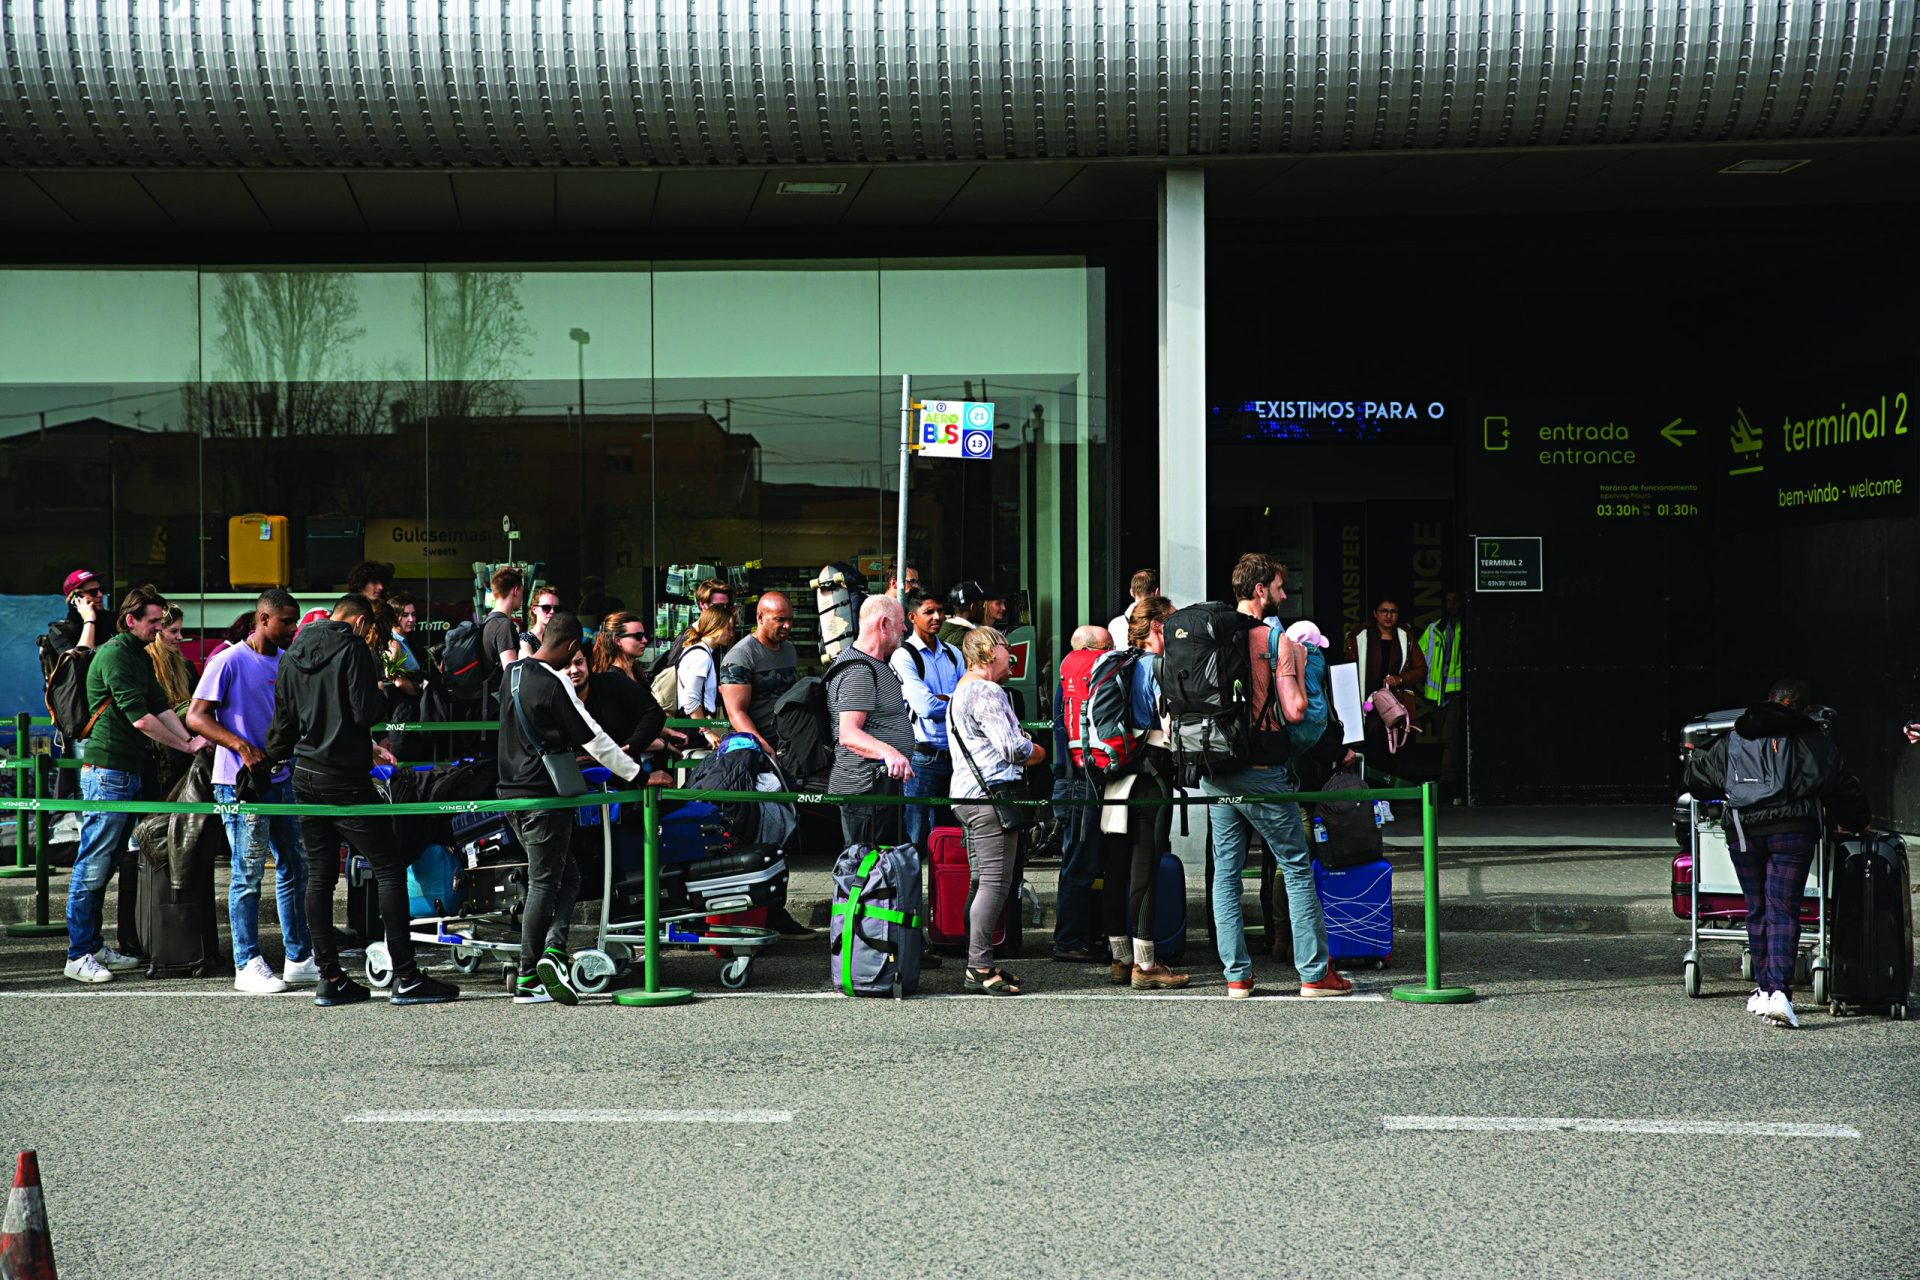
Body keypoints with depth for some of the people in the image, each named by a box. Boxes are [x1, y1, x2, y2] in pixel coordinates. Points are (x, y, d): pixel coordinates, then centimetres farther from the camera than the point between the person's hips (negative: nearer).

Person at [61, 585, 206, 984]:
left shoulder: (141, 656, 18)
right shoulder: (115, 655, -13)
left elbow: (161, 707, 15)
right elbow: (139, 717, -18)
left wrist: (190, 739, -1)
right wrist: (187, 745, -13)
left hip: (128, 772, 10)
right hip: (106, 772, -10)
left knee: (109, 863, 12)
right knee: (92, 865, -6)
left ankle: (93, 946, 18)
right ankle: (78, 955, -4)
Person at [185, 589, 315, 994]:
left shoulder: (286, 663, 11)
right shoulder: (230, 661, -9)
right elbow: (196, 717, -12)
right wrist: (242, 747, -22)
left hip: (281, 778, 7)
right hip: (241, 782, -7)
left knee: (295, 867, 11)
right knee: (249, 874, -3)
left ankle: (299, 959, 19)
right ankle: (248, 965, 4)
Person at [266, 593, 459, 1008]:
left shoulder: (292, 655, 12)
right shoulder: (353, 648, -9)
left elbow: (284, 721, 18)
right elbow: (365, 712, -16)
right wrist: (384, 696, 5)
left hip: (305, 778, 7)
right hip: (345, 779, -7)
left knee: (319, 875, 9)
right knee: (389, 869, -3)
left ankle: (330, 978, 8)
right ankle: (405, 977, -7)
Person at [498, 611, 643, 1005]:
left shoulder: (512, 673, 10)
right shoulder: (554, 684, -16)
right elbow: (593, 739, -15)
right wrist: (636, 774, -8)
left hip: (512, 792, 8)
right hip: (543, 795, -8)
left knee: (566, 875, 14)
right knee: (544, 884, -2)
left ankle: (553, 951, -1)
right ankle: (528, 980, -2)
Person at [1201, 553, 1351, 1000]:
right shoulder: (1276, 641, -9)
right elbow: (1294, 711, -14)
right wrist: (1299, 667, 0)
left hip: (1214, 773, 5)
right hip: (1260, 773, -5)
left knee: (1225, 872, 8)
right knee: (1297, 869, 4)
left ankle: (1237, 975, 7)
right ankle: (1315, 973, 4)